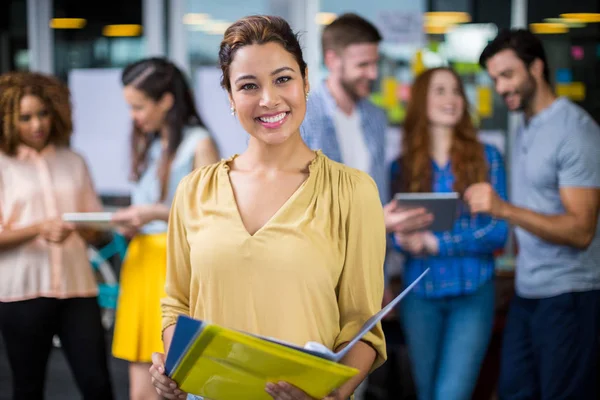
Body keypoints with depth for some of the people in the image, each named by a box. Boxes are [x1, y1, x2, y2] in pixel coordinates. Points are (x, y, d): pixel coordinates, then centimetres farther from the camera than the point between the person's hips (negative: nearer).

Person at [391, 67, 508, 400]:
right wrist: (405, 240, -18)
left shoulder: (486, 157, 0)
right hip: (419, 296, 2)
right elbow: (393, 230, 6)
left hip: (472, 294, -2)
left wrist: (436, 243, -15)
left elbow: (498, 230, -6)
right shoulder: (401, 167, 4)